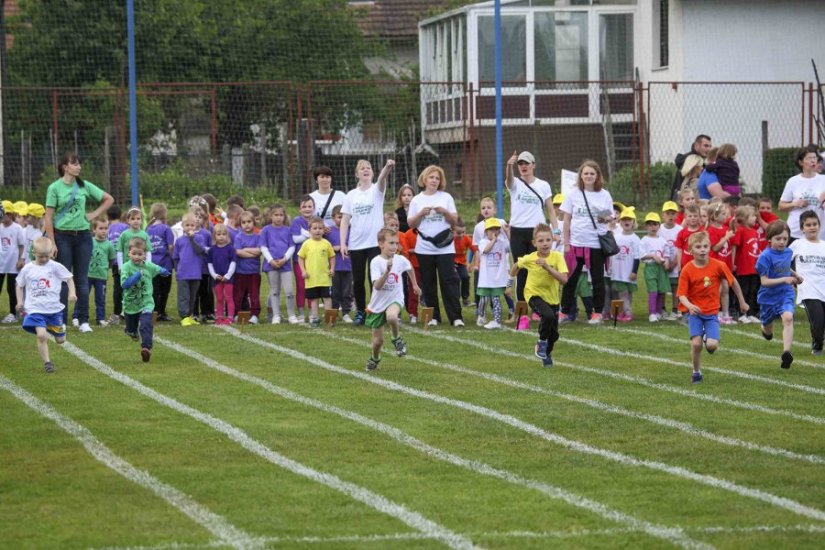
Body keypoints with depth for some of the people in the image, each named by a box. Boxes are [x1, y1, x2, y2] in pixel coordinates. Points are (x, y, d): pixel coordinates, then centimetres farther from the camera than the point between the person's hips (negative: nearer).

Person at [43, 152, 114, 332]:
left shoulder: (84, 186, 6)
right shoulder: (55, 188, -4)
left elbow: (109, 199, 16)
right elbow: (48, 217, -6)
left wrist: (94, 215, 5)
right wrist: (52, 243, -12)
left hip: (82, 236, 3)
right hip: (62, 236, -3)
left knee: (82, 278, 4)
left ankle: (84, 320, 7)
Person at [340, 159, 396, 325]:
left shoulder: (376, 190, 0)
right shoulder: (351, 195, 8)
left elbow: (381, 179, -23)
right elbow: (345, 220, 7)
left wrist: (387, 167, -46)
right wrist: (343, 243, -2)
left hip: (375, 243, -3)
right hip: (356, 244, 3)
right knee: (358, 280, 7)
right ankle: (360, 311, 21)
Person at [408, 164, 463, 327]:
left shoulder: (446, 197, 6)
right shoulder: (417, 200, 6)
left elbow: (454, 220, 4)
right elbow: (411, 224, 3)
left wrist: (445, 212, -14)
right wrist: (421, 213, -13)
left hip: (445, 247, -1)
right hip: (424, 248, 1)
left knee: (449, 281, -6)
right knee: (428, 283, 4)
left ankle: (456, 317, -8)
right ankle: (433, 316, 11)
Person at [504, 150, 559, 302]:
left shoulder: (543, 185, 6)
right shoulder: (515, 184, 3)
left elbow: (550, 210, 7)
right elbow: (508, 178, -22)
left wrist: (556, 231, -6)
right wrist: (509, 165, -45)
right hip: (518, 232, 0)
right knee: (521, 272, 1)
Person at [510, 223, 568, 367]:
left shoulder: (557, 257, -18)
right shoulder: (529, 259, -16)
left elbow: (564, 279, -29)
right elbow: (517, 265, 9)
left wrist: (548, 267, -35)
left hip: (552, 297, 2)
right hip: (534, 294, -2)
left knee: (554, 334, 7)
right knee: (548, 315, -32)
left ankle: (547, 353, 40)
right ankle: (542, 343, -5)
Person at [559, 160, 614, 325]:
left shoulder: (604, 195, 2)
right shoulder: (573, 195, 3)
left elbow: (611, 217, 6)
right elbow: (567, 220, 4)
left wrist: (606, 219, -19)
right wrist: (566, 243, -1)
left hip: (596, 243, -1)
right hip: (576, 243, 1)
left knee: (597, 279, 5)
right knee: (570, 279, 5)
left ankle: (598, 312, 12)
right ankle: (565, 311, 12)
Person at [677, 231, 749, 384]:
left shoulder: (718, 266, -8)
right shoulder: (687, 270, -11)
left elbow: (733, 282, 6)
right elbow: (682, 295, -13)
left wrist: (742, 302, 14)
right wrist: (689, 306, -34)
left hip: (712, 312, 1)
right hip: (695, 312, -1)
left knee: (712, 345, -14)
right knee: (696, 343, -16)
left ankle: (708, 339, 25)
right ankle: (696, 372, 9)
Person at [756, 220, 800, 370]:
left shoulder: (788, 252, 0)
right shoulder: (766, 256, -19)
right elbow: (764, 281, -22)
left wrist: (795, 275, 6)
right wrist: (784, 279, -30)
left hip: (786, 294, 3)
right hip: (769, 296, -3)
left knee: (788, 318, -26)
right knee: (768, 331, 16)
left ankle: (786, 352, -32)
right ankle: (765, 328, 56)